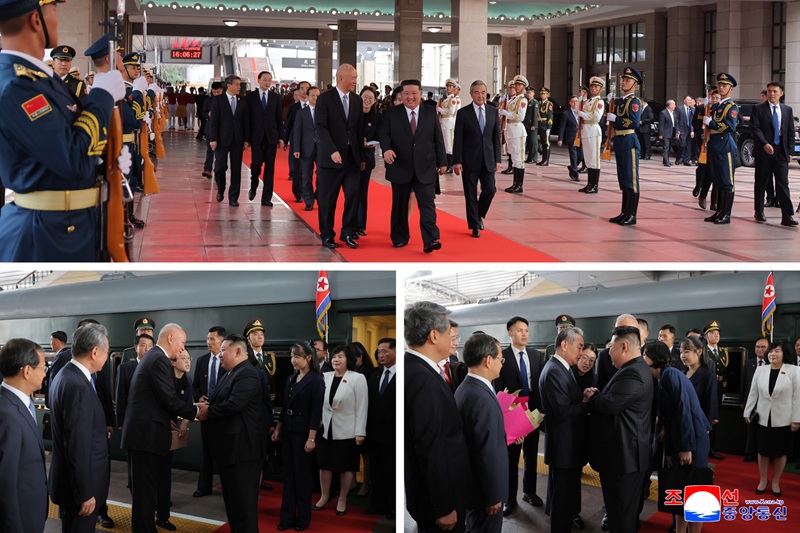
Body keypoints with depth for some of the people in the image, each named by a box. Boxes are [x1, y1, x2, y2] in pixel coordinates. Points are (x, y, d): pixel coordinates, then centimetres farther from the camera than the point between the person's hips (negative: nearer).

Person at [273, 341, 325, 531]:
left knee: (302, 475, 2)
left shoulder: (316, 381, -11)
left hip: (302, 433, -6)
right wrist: (277, 429, 11)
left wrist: (311, 439, -18)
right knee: (288, 474, 9)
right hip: (287, 432, 6)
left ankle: (303, 518, 13)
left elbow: (316, 412, -15)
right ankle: (287, 516, 14)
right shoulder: (291, 379, 9)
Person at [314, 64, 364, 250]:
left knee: (353, 194, -1)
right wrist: (332, 151, -22)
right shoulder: (325, 99, -5)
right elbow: (321, 128, -13)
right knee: (328, 199, 3)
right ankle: (327, 235, 14)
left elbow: (360, 130, 12)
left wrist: (362, 156, 11)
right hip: (330, 157, -4)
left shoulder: (357, 100, 10)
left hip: (352, 157, 4)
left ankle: (348, 233, 11)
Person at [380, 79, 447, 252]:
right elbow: (384, 134, -4)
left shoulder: (430, 113, 6)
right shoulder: (391, 114, 3)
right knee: (400, 205, 10)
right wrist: (386, 148, -25)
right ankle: (400, 238, 23)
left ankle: (430, 240, -12)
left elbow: (438, 139, 8)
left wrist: (441, 162, 6)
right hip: (400, 168, 0)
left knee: (427, 204, -8)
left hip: (425, 168, 0)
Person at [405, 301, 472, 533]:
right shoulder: (423, 378, -25)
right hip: (436, 496, -9)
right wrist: (444, 508, -21)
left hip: (427, 490, 9)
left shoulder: (414, 368, 4)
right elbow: (431, 451, -26)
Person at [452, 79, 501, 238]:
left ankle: (479, 215, 25)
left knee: (489, 190, -2)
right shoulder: (463, 113, -3)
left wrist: (497, 159, 4)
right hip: (470, 160, -3)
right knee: (471, 194, 2)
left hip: (488, 159, 3)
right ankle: (475, 225, 13)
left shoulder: (493, 112, 6)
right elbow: (458, 139, -5)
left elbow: (496, 137, 9)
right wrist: (457, 161, -10)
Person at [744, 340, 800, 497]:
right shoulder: (760, 370, -1)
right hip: (763, 418, 2)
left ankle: (776, 482, 23)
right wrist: (748, 412, 4)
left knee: (780, 452, 9)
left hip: (783, 419, -2)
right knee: (763, 450, 10)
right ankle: (763, 480, 26)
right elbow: (753, 393, 4)